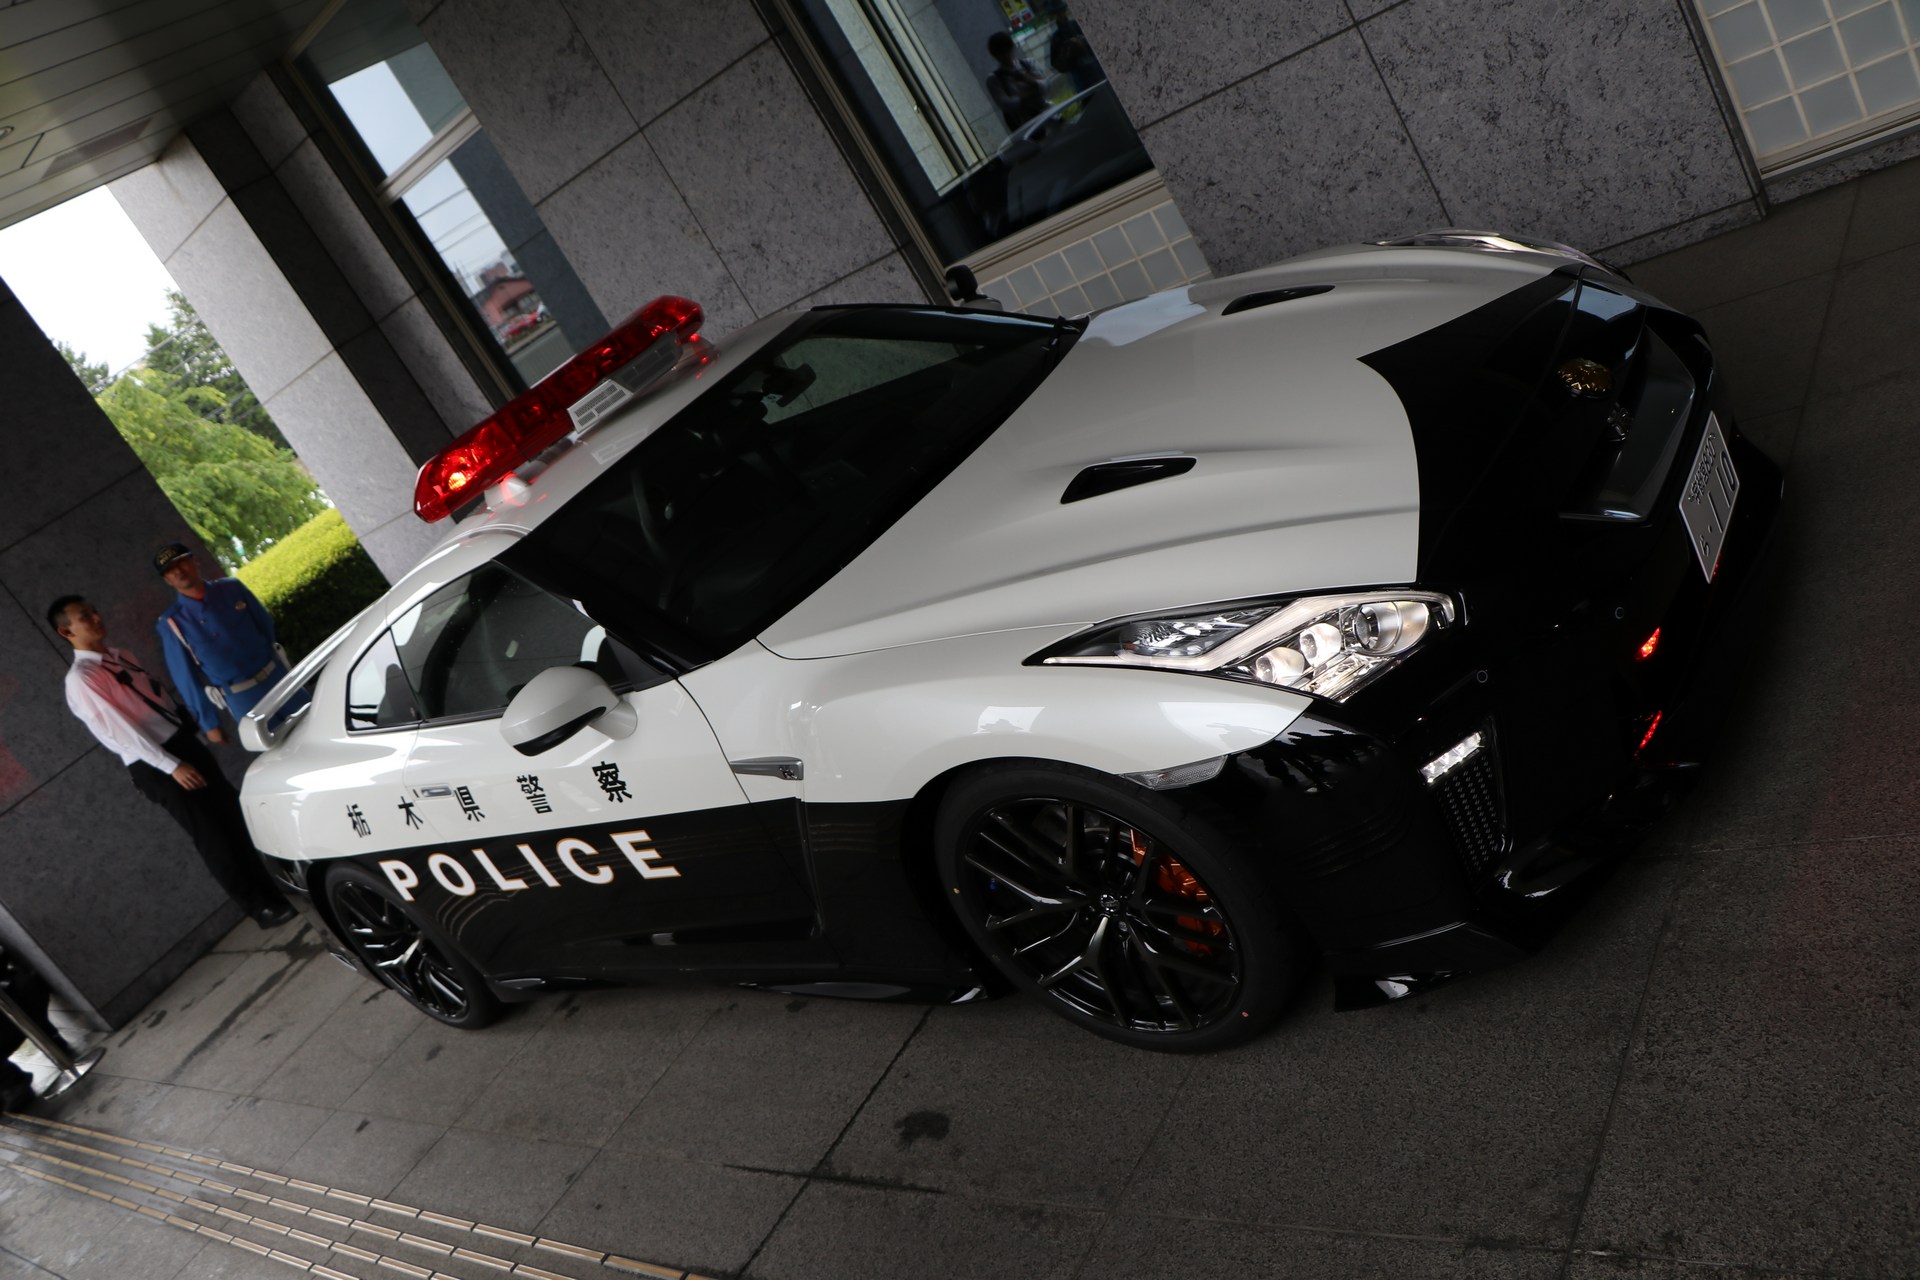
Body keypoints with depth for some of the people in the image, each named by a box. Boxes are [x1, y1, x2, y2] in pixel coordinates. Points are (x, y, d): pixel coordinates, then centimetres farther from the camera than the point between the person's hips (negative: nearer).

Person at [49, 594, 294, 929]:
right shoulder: (81, 679, -14)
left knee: (233, 813, 13)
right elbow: (122, 730, -19)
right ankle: (262, 906, 8)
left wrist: (190, 730, 14)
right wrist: (171, 766, -21)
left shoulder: (119, 656, 12)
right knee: (213, 836, -2)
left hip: (183, 741, 8)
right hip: (154, 764, -8)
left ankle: (276, 882, 26)